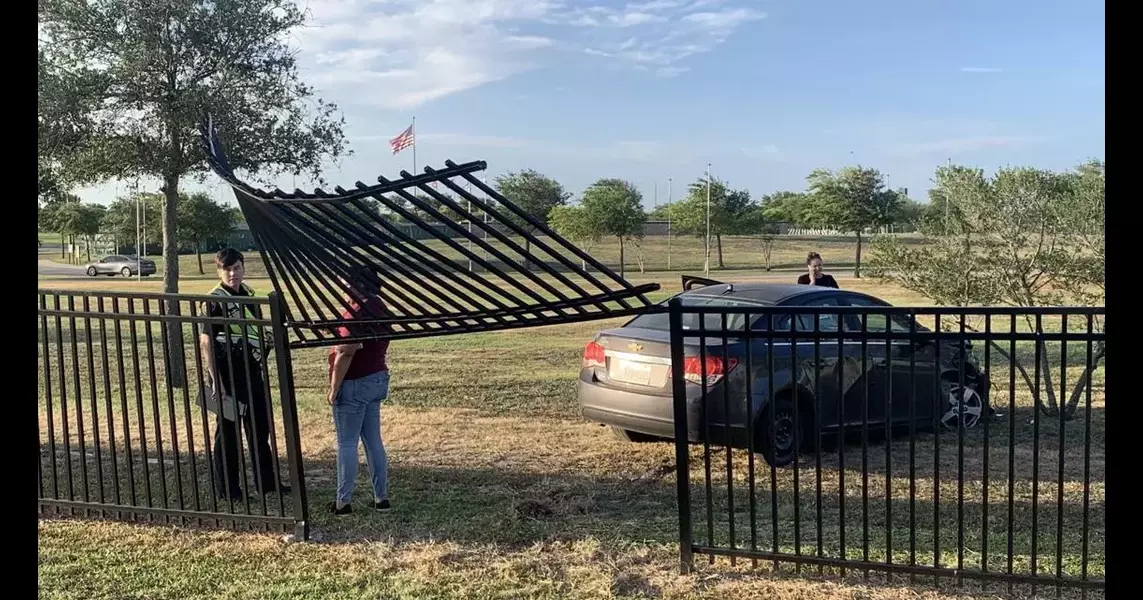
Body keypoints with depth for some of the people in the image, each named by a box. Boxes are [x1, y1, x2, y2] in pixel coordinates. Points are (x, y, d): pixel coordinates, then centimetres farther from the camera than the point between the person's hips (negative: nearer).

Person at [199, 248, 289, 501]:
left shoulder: (248, 293, 10)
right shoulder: (214, 300, -13)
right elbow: (205, 341, -16)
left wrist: (268, 336, 7)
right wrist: (215, 380, -19)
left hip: (252, 370, 8)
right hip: (227, 374, -8)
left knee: (260, 427, 14)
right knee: (228, 431, 3)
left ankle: (266, 482, 26)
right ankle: (227, 489, 14)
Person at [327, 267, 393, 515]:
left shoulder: (356, 313, -19)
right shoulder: (379, 308, 10)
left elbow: (345, 354, -22)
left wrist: (333, 389, -17)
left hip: (355, 384, -9)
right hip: (377, 380, 9)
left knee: (347, 443, 1)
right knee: (374, 440, 13)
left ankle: (343, 502, 8)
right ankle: (381, 497, 17)